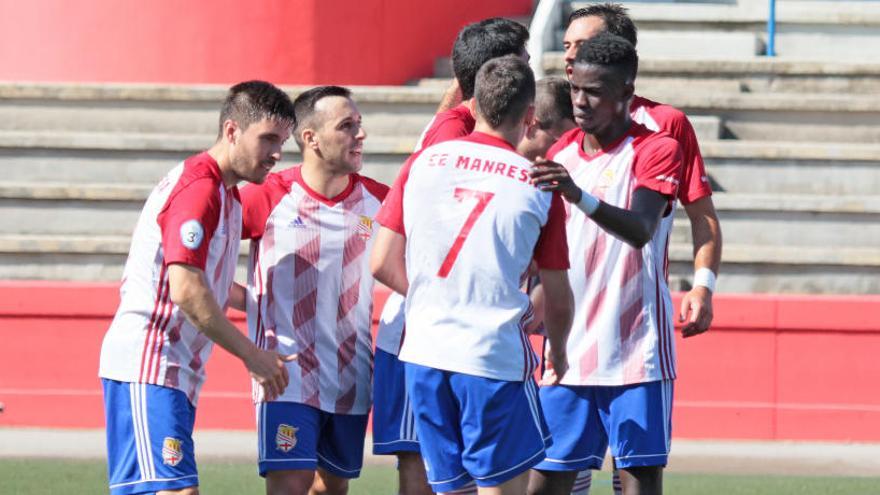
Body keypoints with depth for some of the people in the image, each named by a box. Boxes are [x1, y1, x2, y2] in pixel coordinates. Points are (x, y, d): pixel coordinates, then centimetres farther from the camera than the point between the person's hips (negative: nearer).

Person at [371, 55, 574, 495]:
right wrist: (557, 355, 21)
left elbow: (383, 264, 6)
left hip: (423, 355, 4)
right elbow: (558, 297, 2)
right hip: (496, 355, -4)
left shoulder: (423, 162, 5)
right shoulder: (539, 185, -3)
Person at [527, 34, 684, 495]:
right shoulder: (561, 152, 12)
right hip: (568, 353, 6)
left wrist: (580, 195, -39)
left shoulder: (657, 150, -6)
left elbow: (640, 230, -24)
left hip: (635, 353, -6)